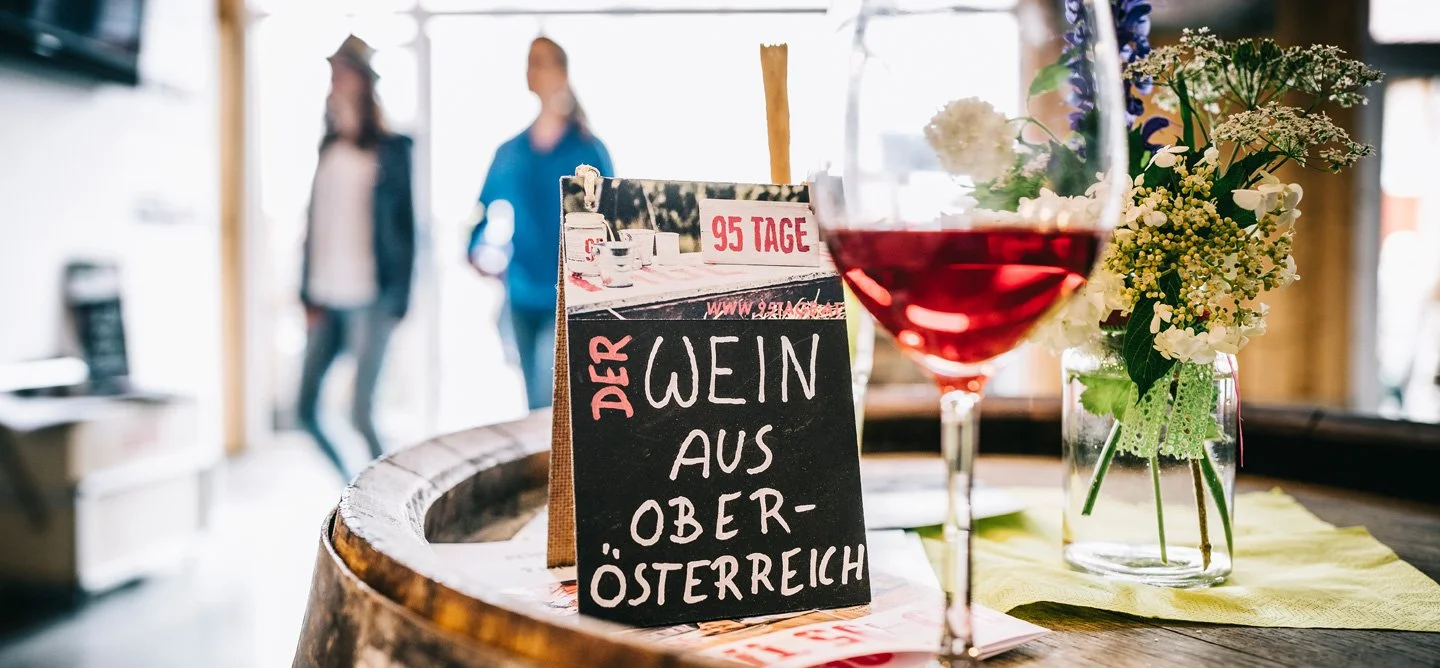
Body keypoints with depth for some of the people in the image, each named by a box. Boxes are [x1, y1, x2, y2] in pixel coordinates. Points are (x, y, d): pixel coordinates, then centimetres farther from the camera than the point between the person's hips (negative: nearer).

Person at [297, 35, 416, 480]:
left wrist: (397, 301, -8)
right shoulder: (329, 147, 14)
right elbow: (316, 223, 14)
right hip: (326, 298, 6)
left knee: (360, 413, -9)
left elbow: (404, 226, -3)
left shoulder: (390, 148, -1)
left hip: (368, 300, -6)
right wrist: (309, 293, 10)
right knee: (307, 409, 6)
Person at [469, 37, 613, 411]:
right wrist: (480, 251, -10)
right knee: (537, 403, 15)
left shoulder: (588, 151, -3)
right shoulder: (509, 154, 6)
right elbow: (487, 215, 10)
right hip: (523, 296, 4)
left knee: (551, 403, -12)